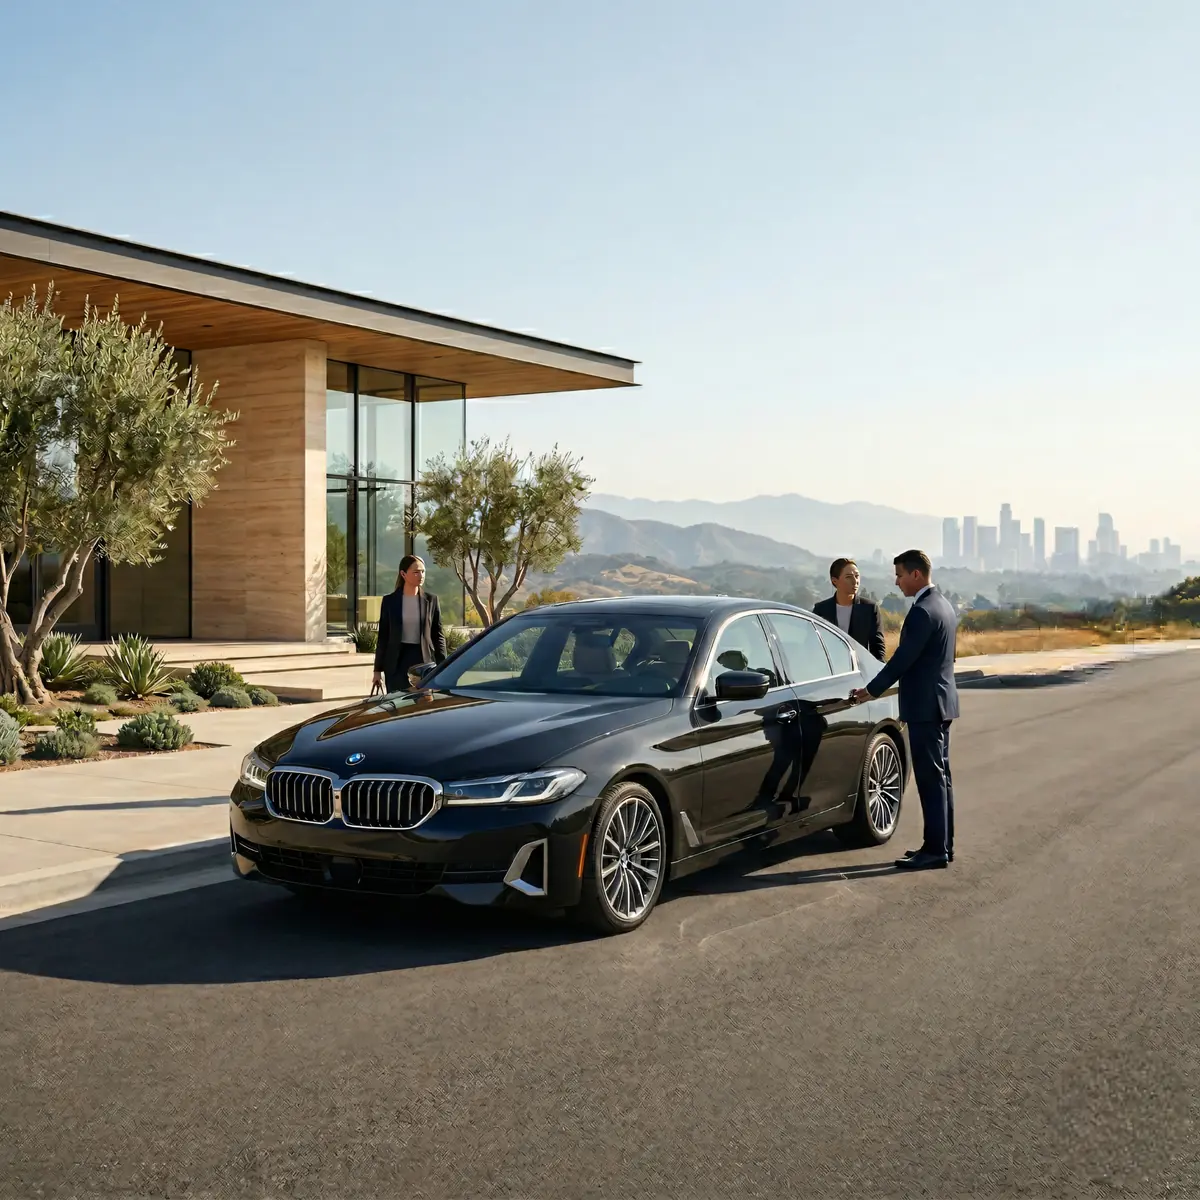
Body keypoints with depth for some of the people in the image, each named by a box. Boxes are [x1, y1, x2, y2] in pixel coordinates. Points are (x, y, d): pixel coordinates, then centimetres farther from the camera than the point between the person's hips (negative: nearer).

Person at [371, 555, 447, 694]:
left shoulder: (431, 600, 5)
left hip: (424, 660, 0)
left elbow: (438, 635, 6)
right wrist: (378, 670, 3)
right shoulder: (390, 601, 4)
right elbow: (383, 636, 6)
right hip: (397, 662, 0)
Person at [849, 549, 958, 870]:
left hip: (924, 705, -10)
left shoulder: (922, 611, -18)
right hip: (941, 701, 10)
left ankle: (935, 850, -4)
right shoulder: (943, 605, 13)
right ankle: (943, 845, 19)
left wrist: (871, 690, -9)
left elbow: (903, 659, -19)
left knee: (930, 778, -7)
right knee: (940, 777, 13)